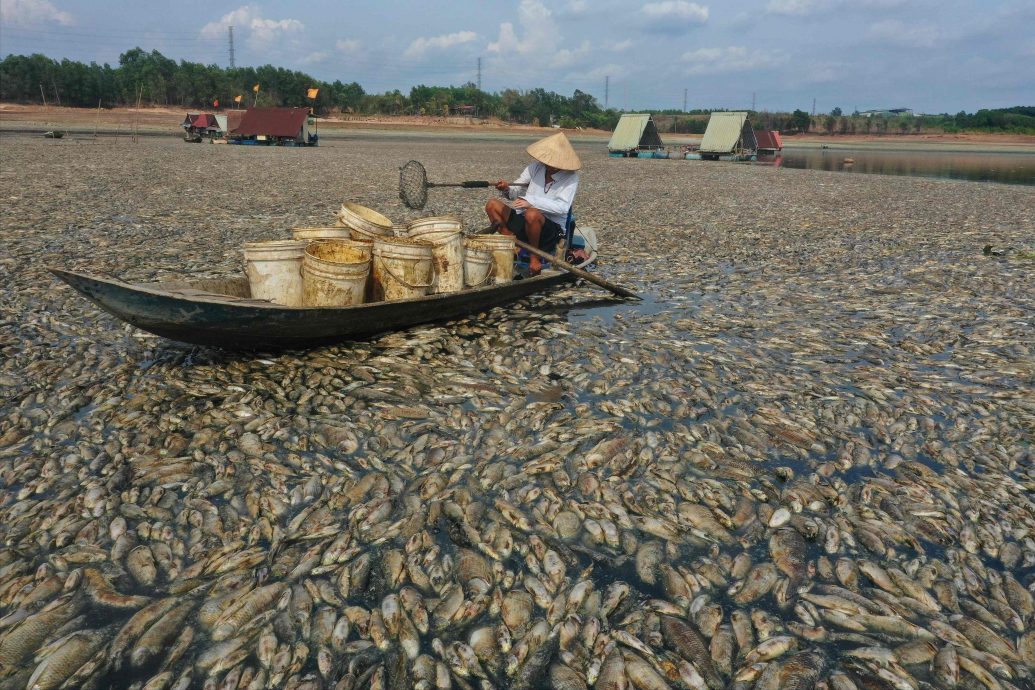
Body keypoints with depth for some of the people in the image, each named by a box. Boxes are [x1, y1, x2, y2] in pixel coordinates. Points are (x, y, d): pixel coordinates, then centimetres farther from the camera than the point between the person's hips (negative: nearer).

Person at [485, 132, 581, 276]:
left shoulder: (570, 177, -10)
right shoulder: (536, 167, 2)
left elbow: (562, 207, -24)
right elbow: (515, 193, 3)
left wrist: (532, 202, -32)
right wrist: (506, 189, -22)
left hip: (553, 228, -6)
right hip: (523, 222, 6)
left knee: (532, 214, -38)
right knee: (492, 205, -3)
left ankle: (535, 256, -13)